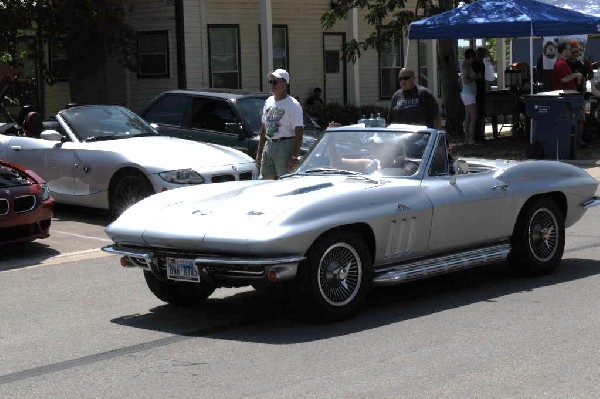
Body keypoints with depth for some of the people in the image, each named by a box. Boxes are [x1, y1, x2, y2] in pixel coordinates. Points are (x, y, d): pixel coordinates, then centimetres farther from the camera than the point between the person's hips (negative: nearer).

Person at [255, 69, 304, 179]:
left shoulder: (293, 105, -9)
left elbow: (298, 132, -14)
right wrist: (259, 152, 16)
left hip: (285, 146, -7)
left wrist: (294, 157, -21)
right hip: (268, 145, 7)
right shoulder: (268, 102, 15)